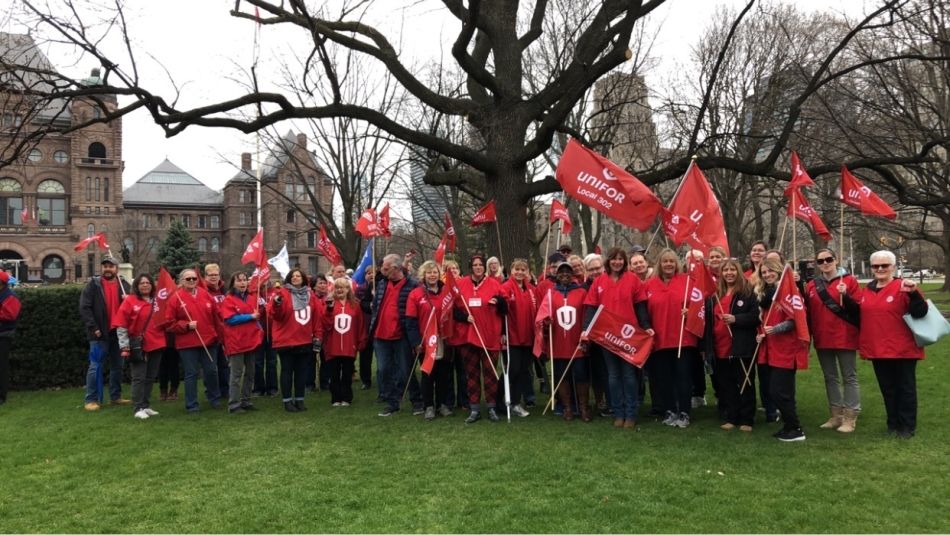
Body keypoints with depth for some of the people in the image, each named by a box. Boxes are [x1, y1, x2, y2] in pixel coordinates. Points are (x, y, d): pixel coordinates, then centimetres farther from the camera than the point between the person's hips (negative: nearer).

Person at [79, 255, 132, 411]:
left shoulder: (124, 285, 9)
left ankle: (116, 396, 22)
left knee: (117, 366, 12)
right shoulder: (93, 284, -1)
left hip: (118, 332, 4)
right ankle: (91, 400, 4)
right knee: (95, 367, -2)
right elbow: (84, 308, -8)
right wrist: (93, 327, -15)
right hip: (100, 334, -4)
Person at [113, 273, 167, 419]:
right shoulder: (130, 301, -5)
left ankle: (146, 405, 21)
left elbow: (164, 322, 20)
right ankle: (138, 408, 3)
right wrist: (124, 346, -12)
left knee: (150, 377, 11)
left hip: (156, 345, 5)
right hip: (138, 346, -5)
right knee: (139, 378, -3)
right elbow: (121, 325, -8)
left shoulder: (158, 302, 9)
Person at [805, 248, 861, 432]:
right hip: (822, 339, 5)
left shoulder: (849, 281, -4)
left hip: (845, 338, -5)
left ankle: (850, 417, 7)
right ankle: (836, 415, 23)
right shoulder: (812, 285, 8)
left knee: (849, 378, 3)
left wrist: (846, 297, -25)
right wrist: (801, 293, -4)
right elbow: (808, 311, 11)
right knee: (830, 378, 13)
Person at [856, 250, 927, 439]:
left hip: (902, 349, -6)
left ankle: (907, 426, 17)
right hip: (877, 349, 6)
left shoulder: (903, 287, -10)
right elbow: (857, 315, 14)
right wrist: (846, 297, 0)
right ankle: (893, 423, 27)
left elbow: (920, 313, -17)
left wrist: (913, 293, -33)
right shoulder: (866, 290, 8)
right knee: (887, 388, 15)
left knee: (905, 388, 6)